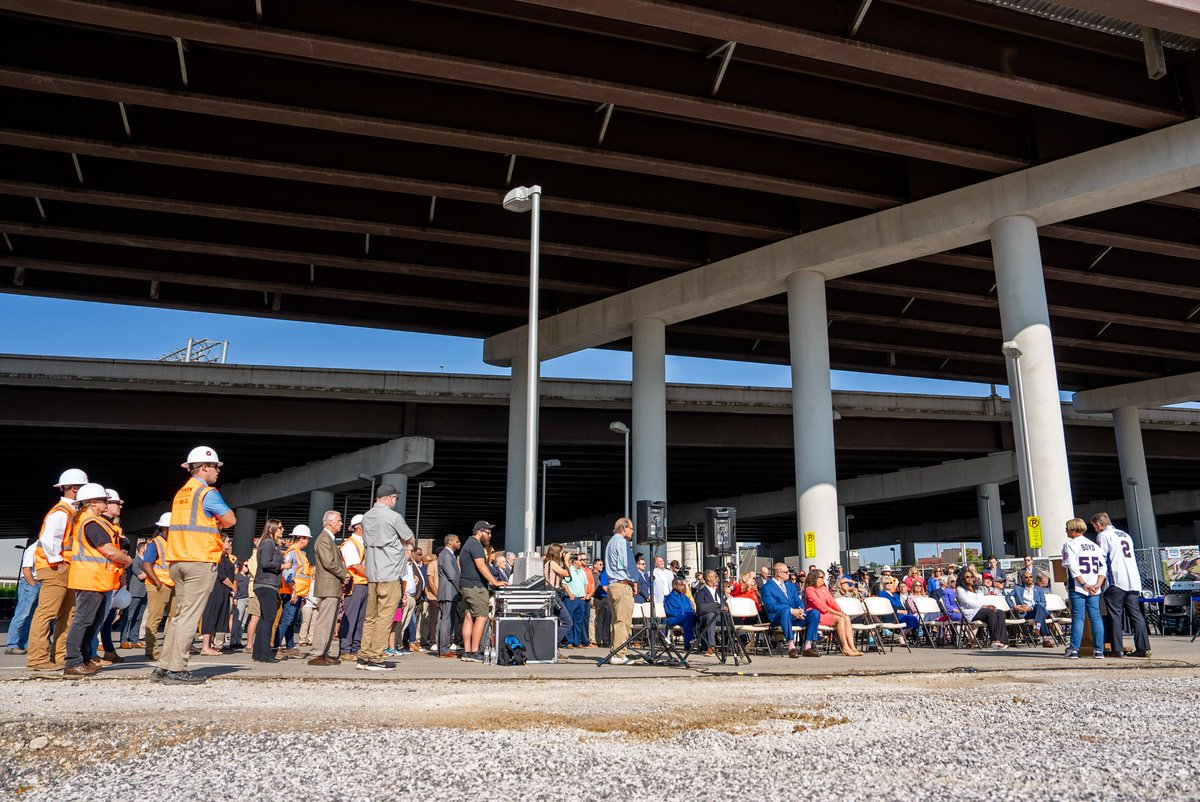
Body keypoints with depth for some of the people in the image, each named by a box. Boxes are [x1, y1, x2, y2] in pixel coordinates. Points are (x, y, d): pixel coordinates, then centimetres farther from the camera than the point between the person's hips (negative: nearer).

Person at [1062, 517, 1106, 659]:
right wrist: (1098, 584, -2)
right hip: (1094, 589, 4)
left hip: (1077, 588, -4)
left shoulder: (1070, 544, -2)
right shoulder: (1094, 546, 15)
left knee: (1078, 617, -4)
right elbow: (1103, 566, 7)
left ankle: (1074, 650, -5)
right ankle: (1099, 650, 5)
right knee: (1096, 617, 6)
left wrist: (1084, 584, -12)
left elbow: (1072, 567, -13)